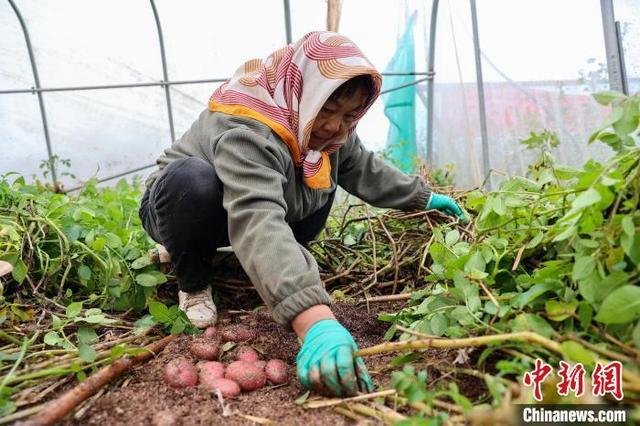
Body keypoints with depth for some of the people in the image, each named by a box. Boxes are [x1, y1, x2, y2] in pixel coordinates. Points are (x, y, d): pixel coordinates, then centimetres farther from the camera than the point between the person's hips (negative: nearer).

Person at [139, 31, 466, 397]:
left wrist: (423, 196, 6)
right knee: (193, 177, -40)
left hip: (246, 204, 7)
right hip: (182, 203, -7)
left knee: (324, 178, -4)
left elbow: (367, 170, 5)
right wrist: (316, 321, -66)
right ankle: (194, 286, -12)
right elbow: (257, 221, -55)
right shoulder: (247, 130, -39)